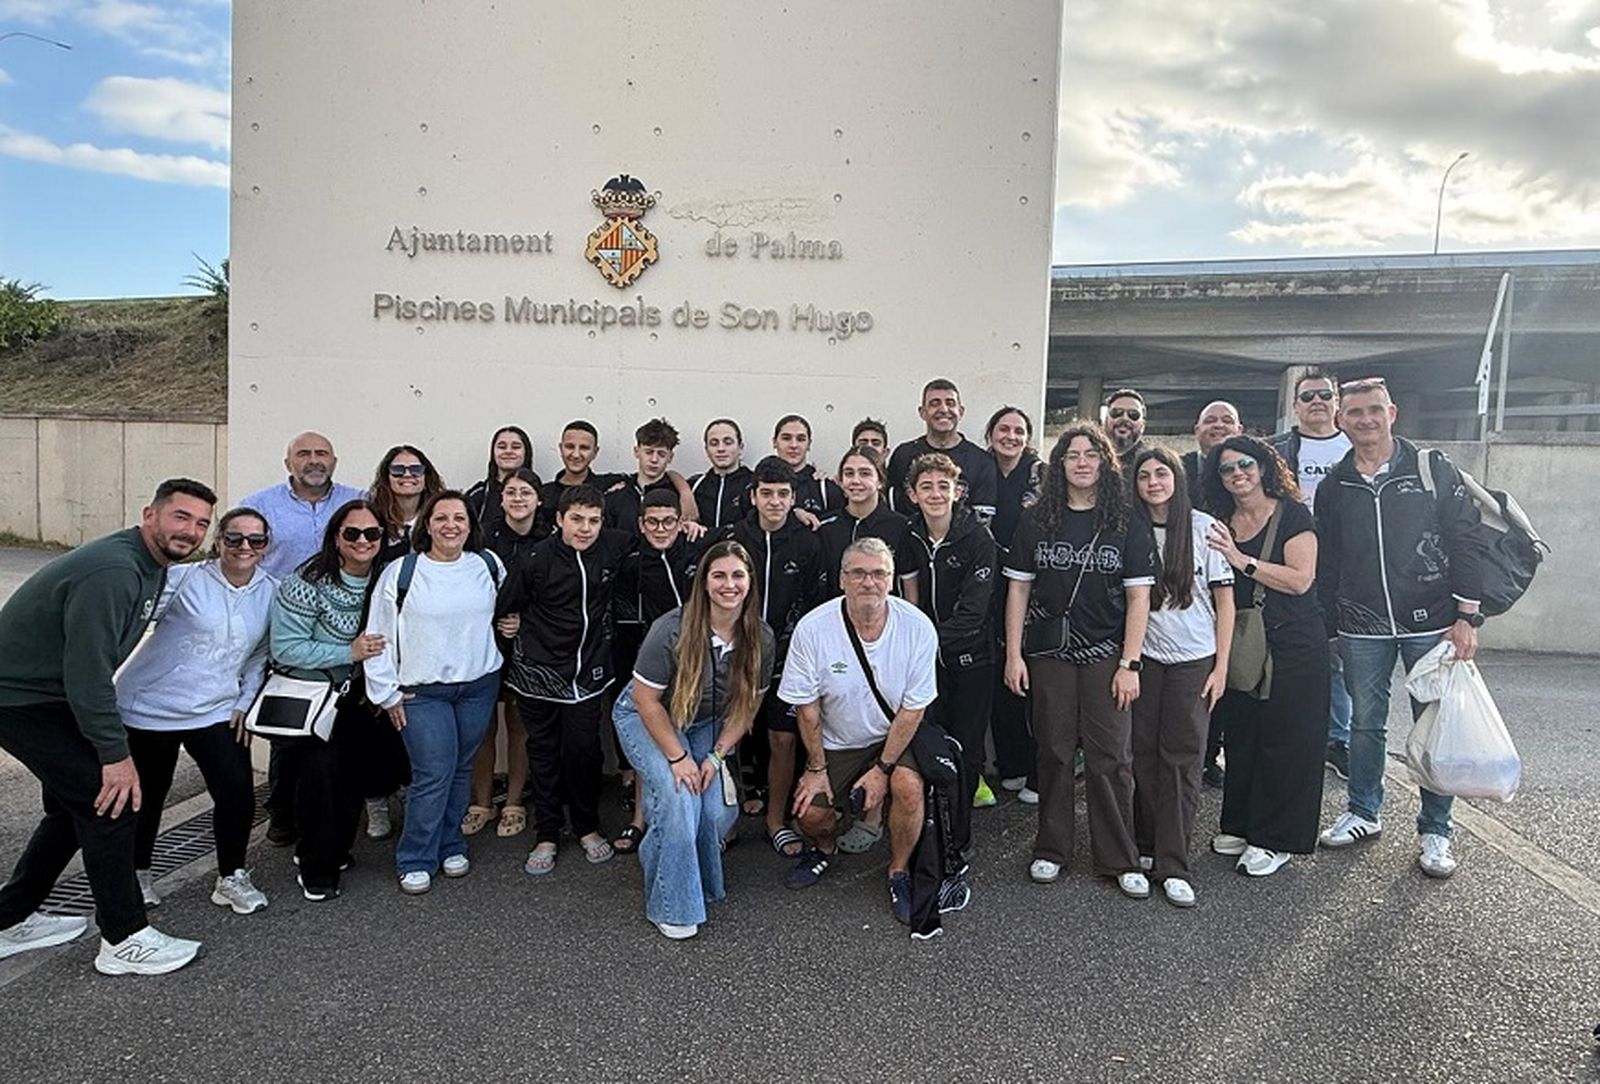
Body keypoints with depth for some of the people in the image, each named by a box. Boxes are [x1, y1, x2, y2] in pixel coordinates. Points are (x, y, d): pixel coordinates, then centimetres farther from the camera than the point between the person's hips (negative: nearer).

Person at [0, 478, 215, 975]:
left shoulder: (153, 566, 4)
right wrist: (115, 753, -25)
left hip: (51, 693, 11)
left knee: (79, 804, 18)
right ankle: (125, 940, 1)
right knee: (112, 802, -10)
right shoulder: (113, 571, -28)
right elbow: (87, 672, -30)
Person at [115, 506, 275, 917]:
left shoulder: (270, 593, 1)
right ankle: (137, 873, 38)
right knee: (146, 796, 12)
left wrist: (245, 702, 6)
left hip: (216, 711, 3)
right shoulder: (184, 579, -13)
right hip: (150, 706, -2)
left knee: (239, 795, -8)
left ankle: (231, 878, 14)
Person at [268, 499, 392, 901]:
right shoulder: (308, 583, -18)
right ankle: (316, 871, 1)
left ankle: (334, 850, 33)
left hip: (355, 697, 6)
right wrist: (349, 653, -23)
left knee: (356, 770, 8)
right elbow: (286, 649, -19)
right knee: (320, 766, -17)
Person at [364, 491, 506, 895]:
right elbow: (379, 635, -2)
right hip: (422, 691, -3)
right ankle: (415, 861, 8)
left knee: (461, 770, 12)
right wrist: (388, 692, -2)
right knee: (433, 774, -8)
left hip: (479, 686, 3)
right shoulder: (400, 572, -6)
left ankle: (450, 846, 28)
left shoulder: (488, 565, 3)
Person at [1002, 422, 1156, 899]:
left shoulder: (1128, 525, 1)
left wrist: (1130, 663, -6)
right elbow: (1018, 589, 4)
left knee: (1111, 759, 1)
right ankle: (1051, 850, 23)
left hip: (1106, 656, -1)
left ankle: (1119, 860, 15)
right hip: (1048, 656, 1)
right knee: (1053, 753, 9)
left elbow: (1138, 598, 0)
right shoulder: (1036, 521, 4)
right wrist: (1014, 655, -1)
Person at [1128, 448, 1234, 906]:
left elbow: (1224, 599, 0)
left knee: (1182, 759, 0)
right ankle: (1145, 847, 18)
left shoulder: (1203, 527, -3)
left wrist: (1221, 666, -4)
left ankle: (1173, 866, 4)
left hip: (1193, 660, -1)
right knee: (1144, 753, 4)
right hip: (1144, 657, 2)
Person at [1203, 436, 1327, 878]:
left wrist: (1242, 561, -20)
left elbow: (1300, 579, -17)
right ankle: (1241, 825, 23)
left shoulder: (1292, 515, -6)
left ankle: (1275, 840, 10)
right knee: (1240, 736, 10)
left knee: (1284, 741, 0)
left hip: (1292, 647, -5)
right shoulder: (1221, 524, 10)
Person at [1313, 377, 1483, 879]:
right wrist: (1327, 627, 10)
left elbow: (1465, 541, -4)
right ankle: (1363, 813, 27)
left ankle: (1434, 832, 16)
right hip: (1362, 628, 2)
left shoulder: (1433, 469, -3)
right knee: (1365, 722, 11)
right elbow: (1326, 564, 10)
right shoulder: (1334, 485, 5)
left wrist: (1467, 616, -9)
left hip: (1430, 622, -2)